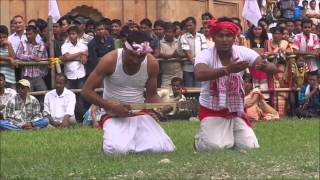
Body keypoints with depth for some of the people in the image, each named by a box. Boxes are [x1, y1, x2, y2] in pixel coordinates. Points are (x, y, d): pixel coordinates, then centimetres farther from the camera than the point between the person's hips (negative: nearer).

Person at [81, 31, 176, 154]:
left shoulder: (152, 64, -7)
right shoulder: (110, 60, -17)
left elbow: (152, 94, 7)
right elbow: (86, 91, -13)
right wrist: (111, 106, -23)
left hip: (140, 115, 3)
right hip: (113, 116, -3)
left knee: (162, 148, -19)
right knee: (117, 150, -31)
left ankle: (134, 140, 14)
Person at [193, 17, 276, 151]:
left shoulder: (243, 52, -9)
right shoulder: (205, 55, -16)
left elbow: (273, 69, -18)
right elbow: (199, 74, -39)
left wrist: (264, 66, -44)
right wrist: (228, 70, -52)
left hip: (236, 111, 3)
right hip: (212, 111, -3)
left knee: (250, 146, -10)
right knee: (215, 146, -23)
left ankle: (230, 138, 24)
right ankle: (201, 140, 14)